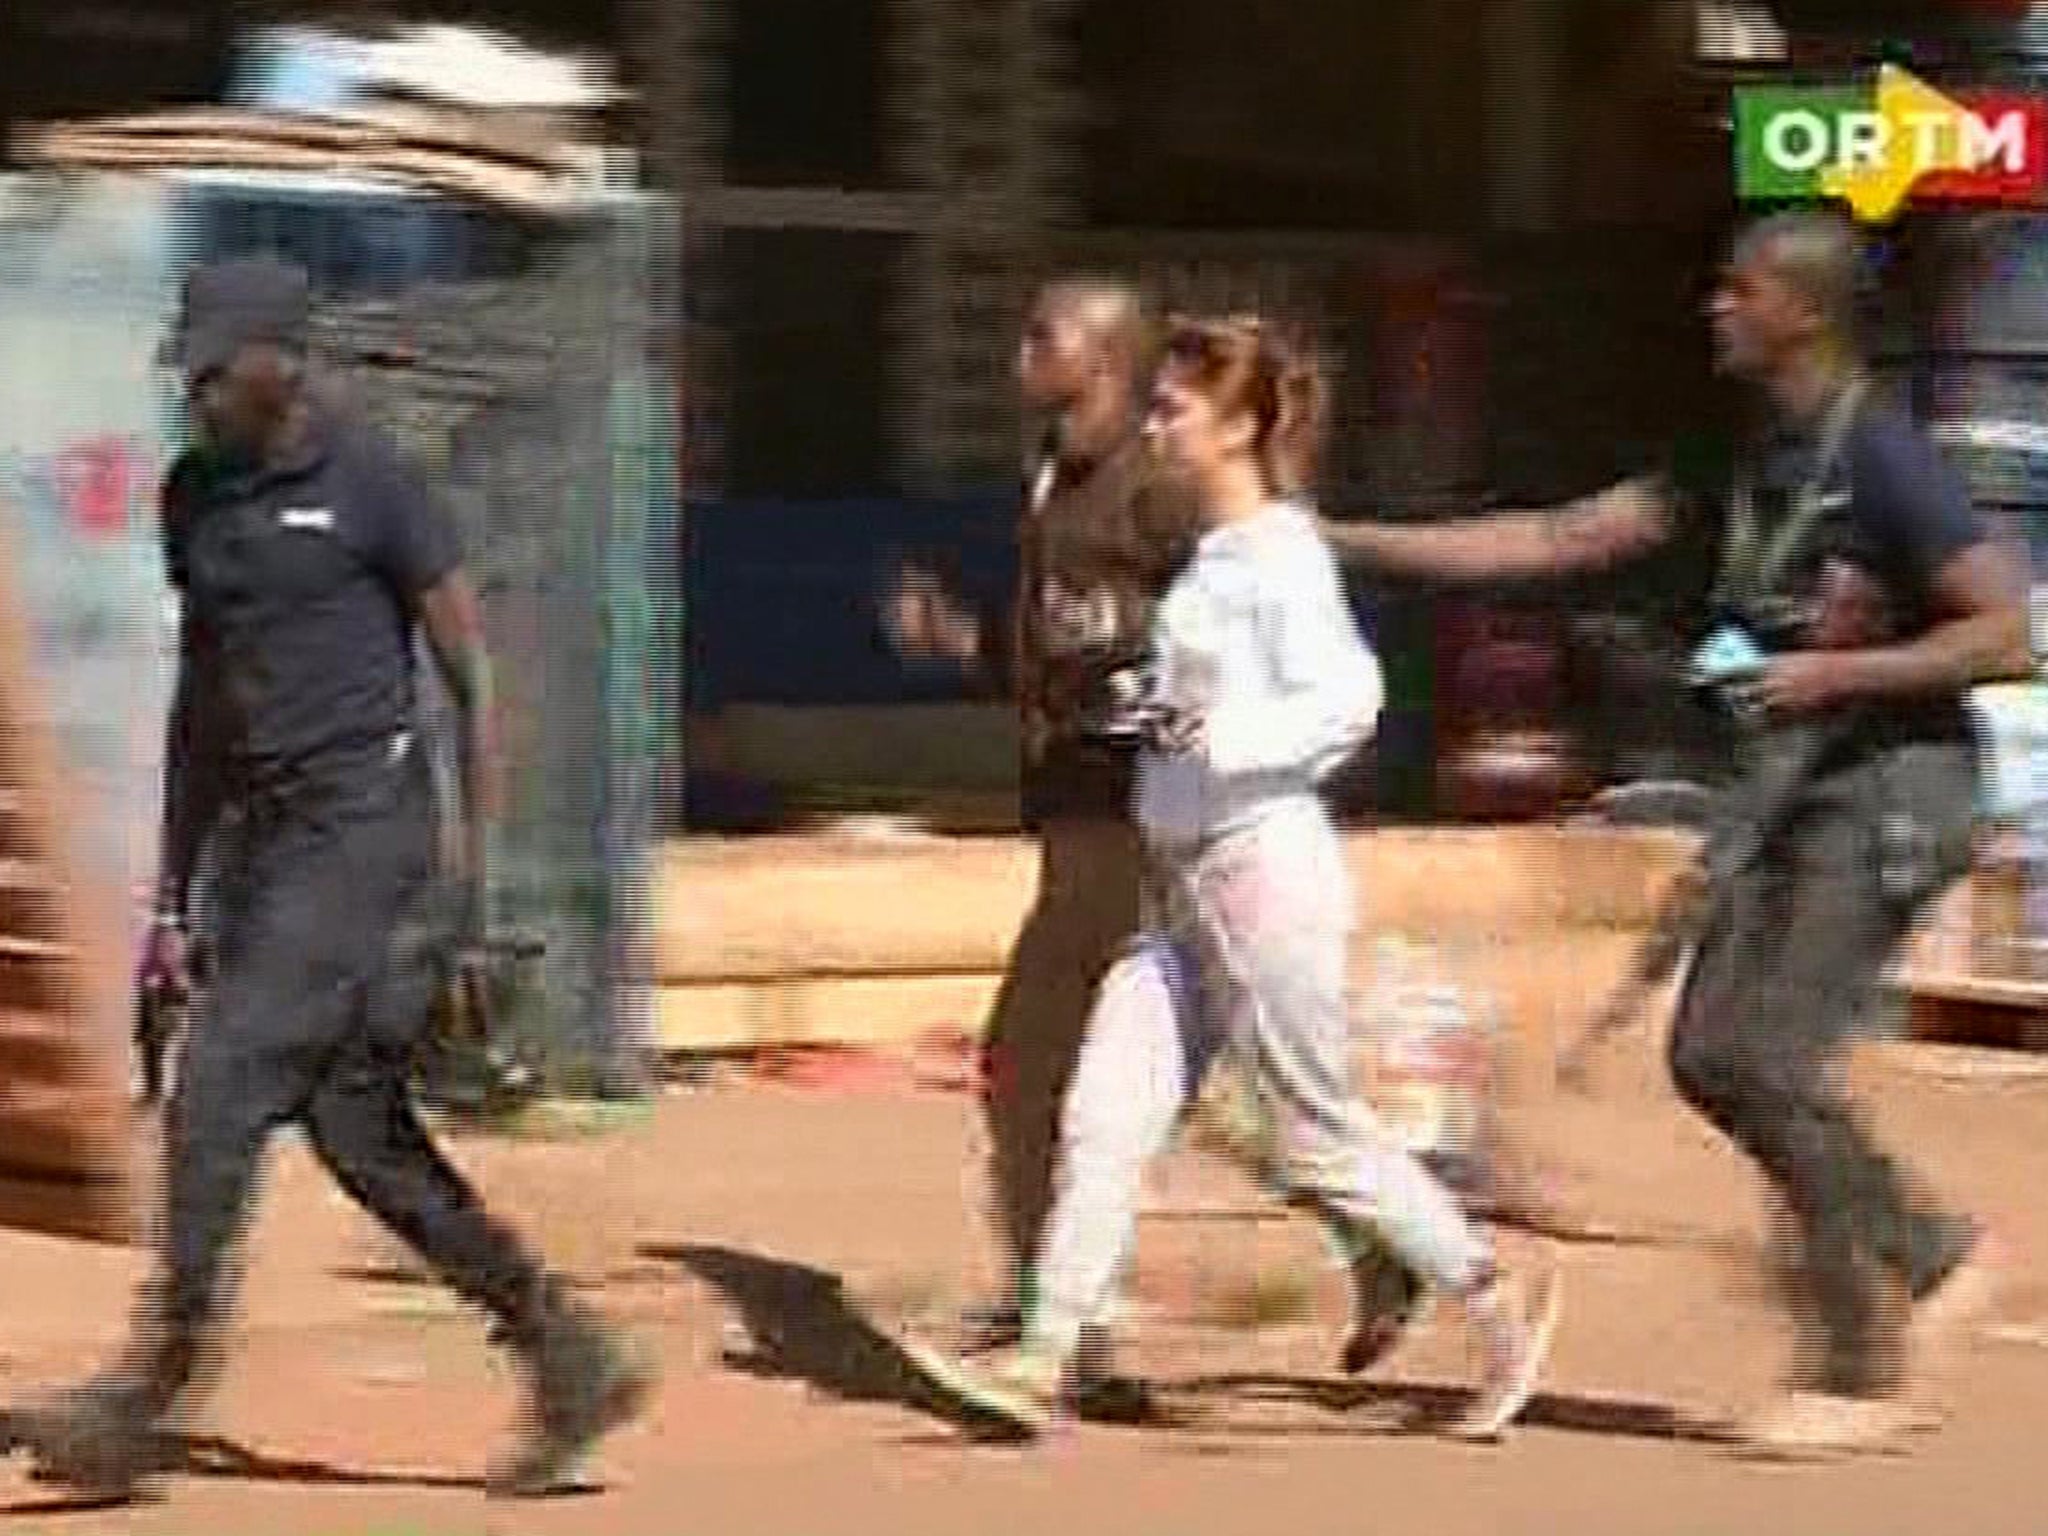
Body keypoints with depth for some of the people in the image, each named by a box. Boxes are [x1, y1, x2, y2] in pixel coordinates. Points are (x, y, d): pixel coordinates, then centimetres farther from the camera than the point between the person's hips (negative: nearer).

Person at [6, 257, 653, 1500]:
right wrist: (173, 897, 18)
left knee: (222, 1093, -14)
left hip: (364, 825, -8)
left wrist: (480, 875, -12)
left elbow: (474, 674, -7)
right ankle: (574, 1362, 16)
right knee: (357, 1133, 6)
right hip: (266, 835, 8)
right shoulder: (195, 497, 12)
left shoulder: (369, 485, -9)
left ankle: (146, 1400, -10)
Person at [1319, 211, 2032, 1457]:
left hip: (1892, 785, -9)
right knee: (1713, 1057, 5)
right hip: (1793, 788, 9)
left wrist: (1835, 673, -21)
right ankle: (1933, 1254, 19)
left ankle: (1862, 1375, 0)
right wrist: (1354, 544, 8)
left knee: (1777, 1065, -12)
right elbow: (1564, 539, 12)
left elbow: (2006, 632, -17)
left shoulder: (1883, 460, -14)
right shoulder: (1747, 463, 11)